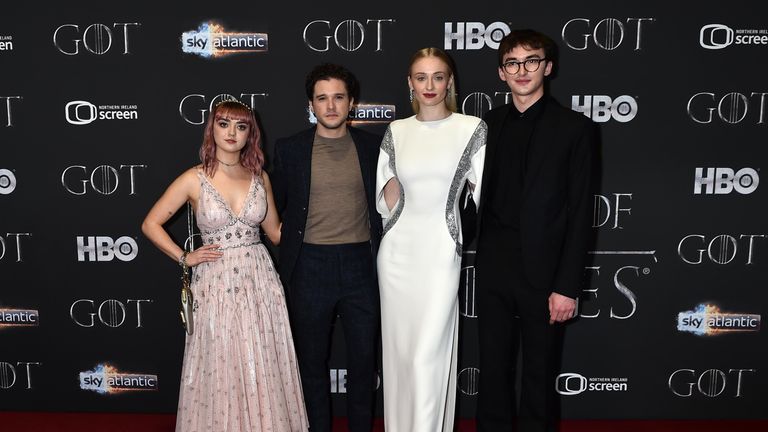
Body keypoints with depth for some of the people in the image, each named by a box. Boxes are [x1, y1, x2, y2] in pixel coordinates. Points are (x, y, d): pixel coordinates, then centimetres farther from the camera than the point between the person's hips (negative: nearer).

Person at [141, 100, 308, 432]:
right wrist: (184, 258, -1)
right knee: (221, 371, 6)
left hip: (259, 282, 2)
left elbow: (276, 233, 12)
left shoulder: (260, 177, 5)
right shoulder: (194, 179, -3)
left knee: (262, 370, 7)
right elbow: (150, 224, 4)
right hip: (216, 284, -2)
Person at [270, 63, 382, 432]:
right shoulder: (289, 149, 1)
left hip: (361, 265, 1)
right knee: (312, 360, 12)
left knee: (363, 357, 10)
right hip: (310, 266, 0)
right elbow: (275, 206, 11)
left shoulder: (373, 146, 3)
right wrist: (287, 236, 3)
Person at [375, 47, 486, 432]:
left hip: (440, 251, -3)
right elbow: (383, 203, 8)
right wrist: (395, 178, -5)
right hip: (397, 250, 4)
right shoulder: (396, 131, 6)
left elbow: (485, 195, 1)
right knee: (399, 350, 13)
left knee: (427, 356, -6)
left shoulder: (471, 128, -3)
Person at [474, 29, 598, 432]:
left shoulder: (574, 127, -3)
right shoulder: (488, 124, 7)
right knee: (493, 369, 14)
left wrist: (567, 286, -11)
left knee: (539, 375, 10)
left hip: (543, 272, -3)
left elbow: (579, 213, -7)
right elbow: (478, 195, 7)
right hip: (493, 269, 3)